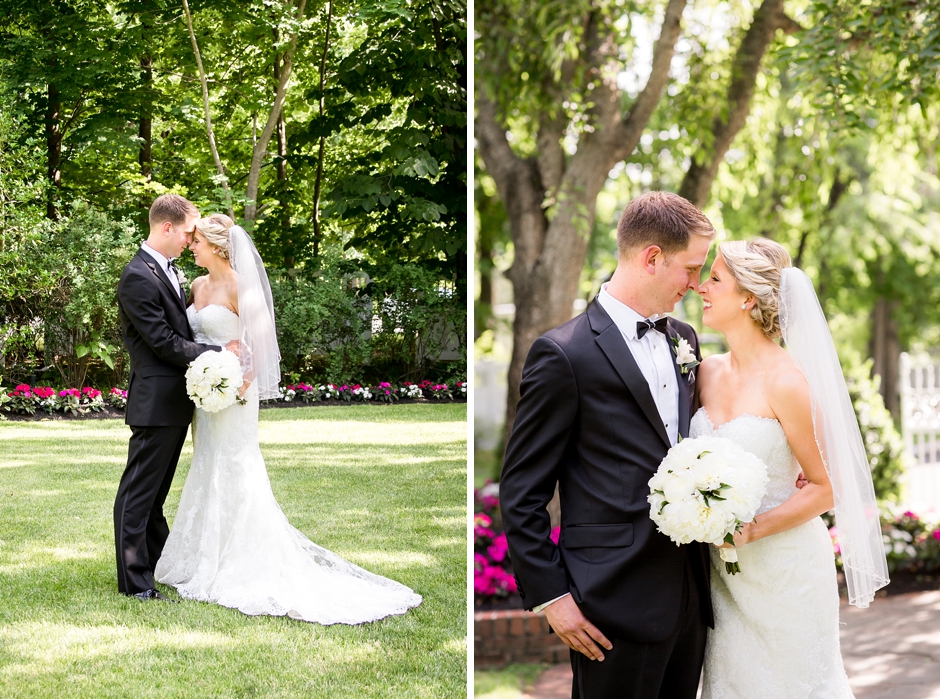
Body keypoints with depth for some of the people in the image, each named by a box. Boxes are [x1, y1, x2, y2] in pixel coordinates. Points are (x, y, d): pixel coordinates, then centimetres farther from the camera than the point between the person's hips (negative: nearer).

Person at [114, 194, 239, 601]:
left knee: (155, 492, 18)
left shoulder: (166, 269, 13)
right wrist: (220, 353, -15)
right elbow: (164, 342, -19)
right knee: (138, 492, -2)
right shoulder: (138, 278, -17)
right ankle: (134, 581, 2)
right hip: (156, 402, -10)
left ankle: (159, 564, 28)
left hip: (175, 402, 10)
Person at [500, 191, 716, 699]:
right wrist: (550, 596, -11)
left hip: (690, 594, 7)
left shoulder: (683, 339, 12)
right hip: (615, 603, -7)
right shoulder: (564, 354, -11)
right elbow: (521, 493, -9)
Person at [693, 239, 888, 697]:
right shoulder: (707, 372, 3)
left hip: (785, 566, -5)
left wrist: (753, 530, -22)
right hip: (724, 571, 6)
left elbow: (824, 486, -11)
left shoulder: (785, 381, -16)